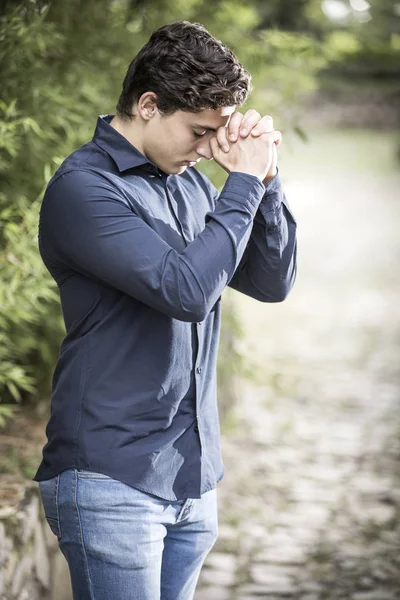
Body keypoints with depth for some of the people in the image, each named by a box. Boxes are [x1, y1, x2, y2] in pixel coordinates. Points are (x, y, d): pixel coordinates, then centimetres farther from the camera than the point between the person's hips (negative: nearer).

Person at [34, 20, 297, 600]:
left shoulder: (190, 183, 10)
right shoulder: (82, 188, -13)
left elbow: (273, 281, 10)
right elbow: (187, 289, -23)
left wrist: (265, 176, -3)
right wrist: (243, 182, -14)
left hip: (194, 480, 7)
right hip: (112, 482, -7)